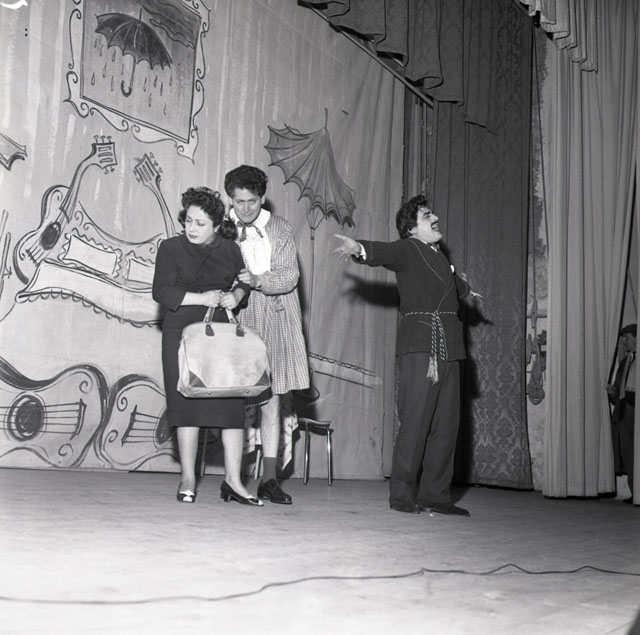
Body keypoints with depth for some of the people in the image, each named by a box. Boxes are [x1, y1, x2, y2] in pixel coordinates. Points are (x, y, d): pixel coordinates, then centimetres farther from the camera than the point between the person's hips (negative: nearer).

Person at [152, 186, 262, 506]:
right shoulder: (171, 248, 1)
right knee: (187, 403, -1)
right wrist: (200, 298, -14)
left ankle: (232, 480, 0)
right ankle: (188, 477, 11)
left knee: (232, 403, -5)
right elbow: (162, 292, -6)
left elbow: (245, 281, 20)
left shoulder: (230, 250, 9)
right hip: (182, 333, -2)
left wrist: (236, 295, -1)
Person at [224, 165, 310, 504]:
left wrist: (257, 280, -19)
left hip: (274, 317, 1)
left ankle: (269, 478, 5)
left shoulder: (279, 228, 3)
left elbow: (289, 276, -3)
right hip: (236, 316, 0)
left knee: (270, 399, 1)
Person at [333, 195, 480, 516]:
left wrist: (465, 288, 67)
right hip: (419, 346, -8)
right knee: (416, 420, -10)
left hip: (448, 348, 8)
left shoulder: (438, 256, 24)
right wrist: (360, 249, -44)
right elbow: (383, 252, -22)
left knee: (446, 423, 6)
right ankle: (402, 494, -2)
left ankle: (435, 495, 13)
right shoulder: (407, 249, 0)